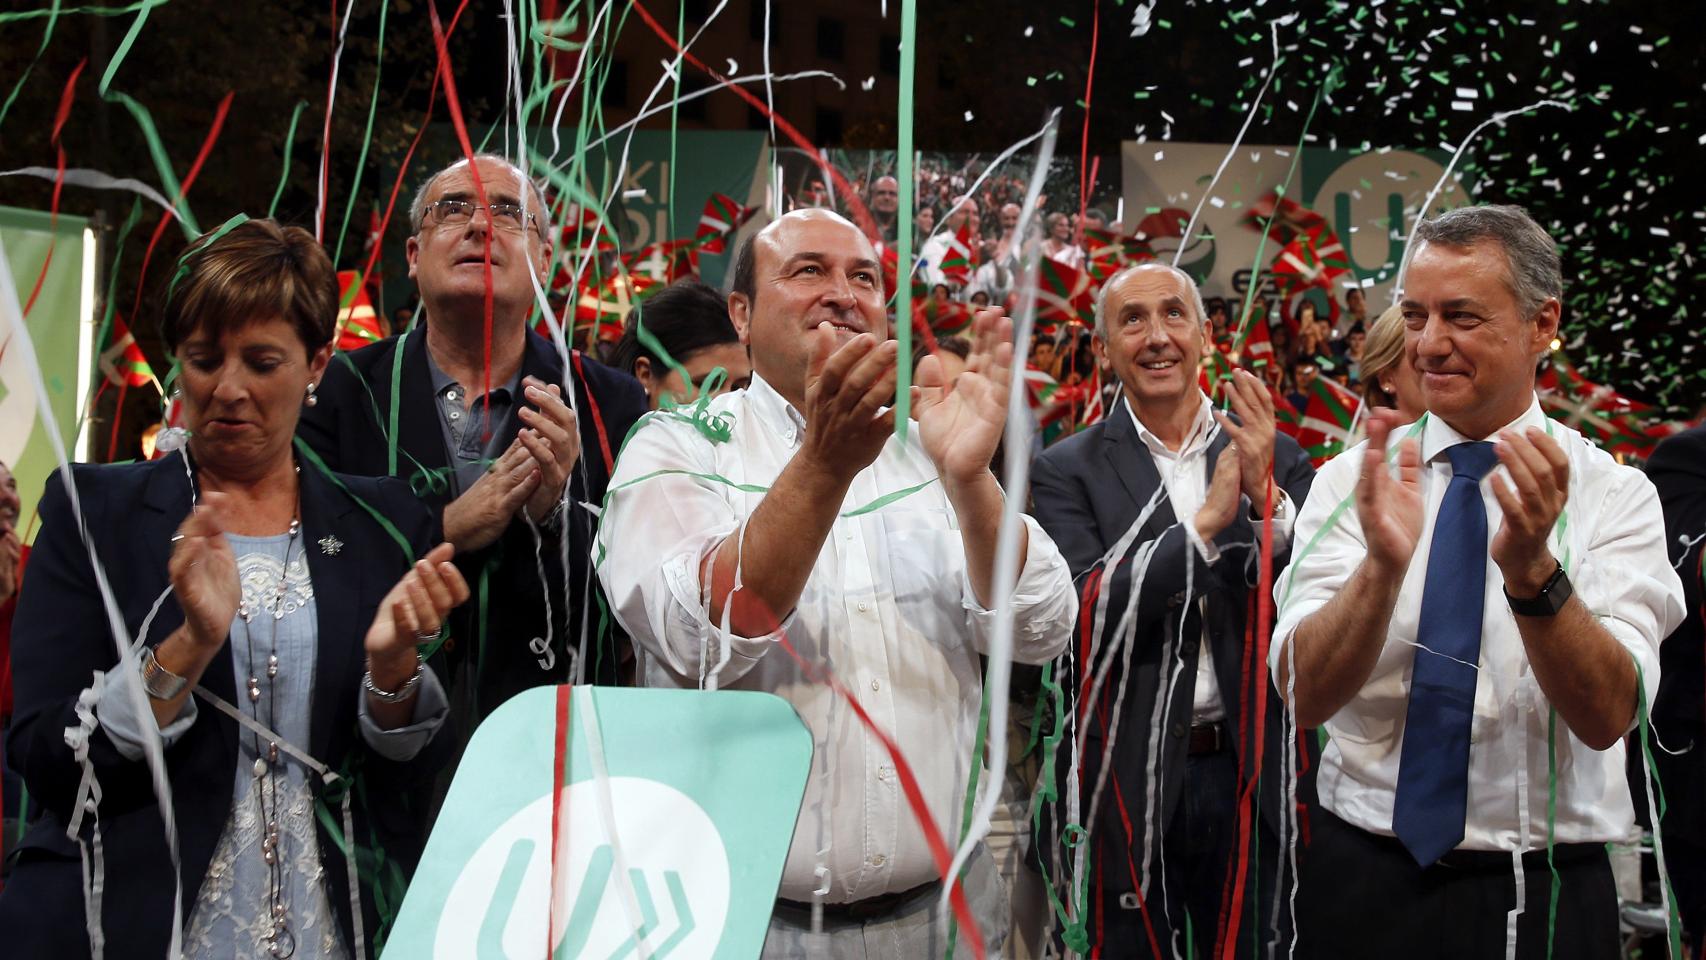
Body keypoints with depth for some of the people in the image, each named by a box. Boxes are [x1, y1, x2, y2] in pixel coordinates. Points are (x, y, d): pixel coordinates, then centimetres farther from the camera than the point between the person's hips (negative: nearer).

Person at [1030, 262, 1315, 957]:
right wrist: (1207, 521, -20)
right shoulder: (1067, 471, -2)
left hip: (1253, 770, 2)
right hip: (1133, 777, -2)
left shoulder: (1277, 459, 5)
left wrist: (1268, 498, -19)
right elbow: (1086, 619, -15)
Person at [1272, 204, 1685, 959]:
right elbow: (1307, 694, -15)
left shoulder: (1613, 493, -5)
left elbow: (1607, 715, -18)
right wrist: (1383, 564, -32)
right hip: (1364, 875, 1)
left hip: (1547, 898, -1)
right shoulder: (1350, 481, -3)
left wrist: (1532, 568, -33)